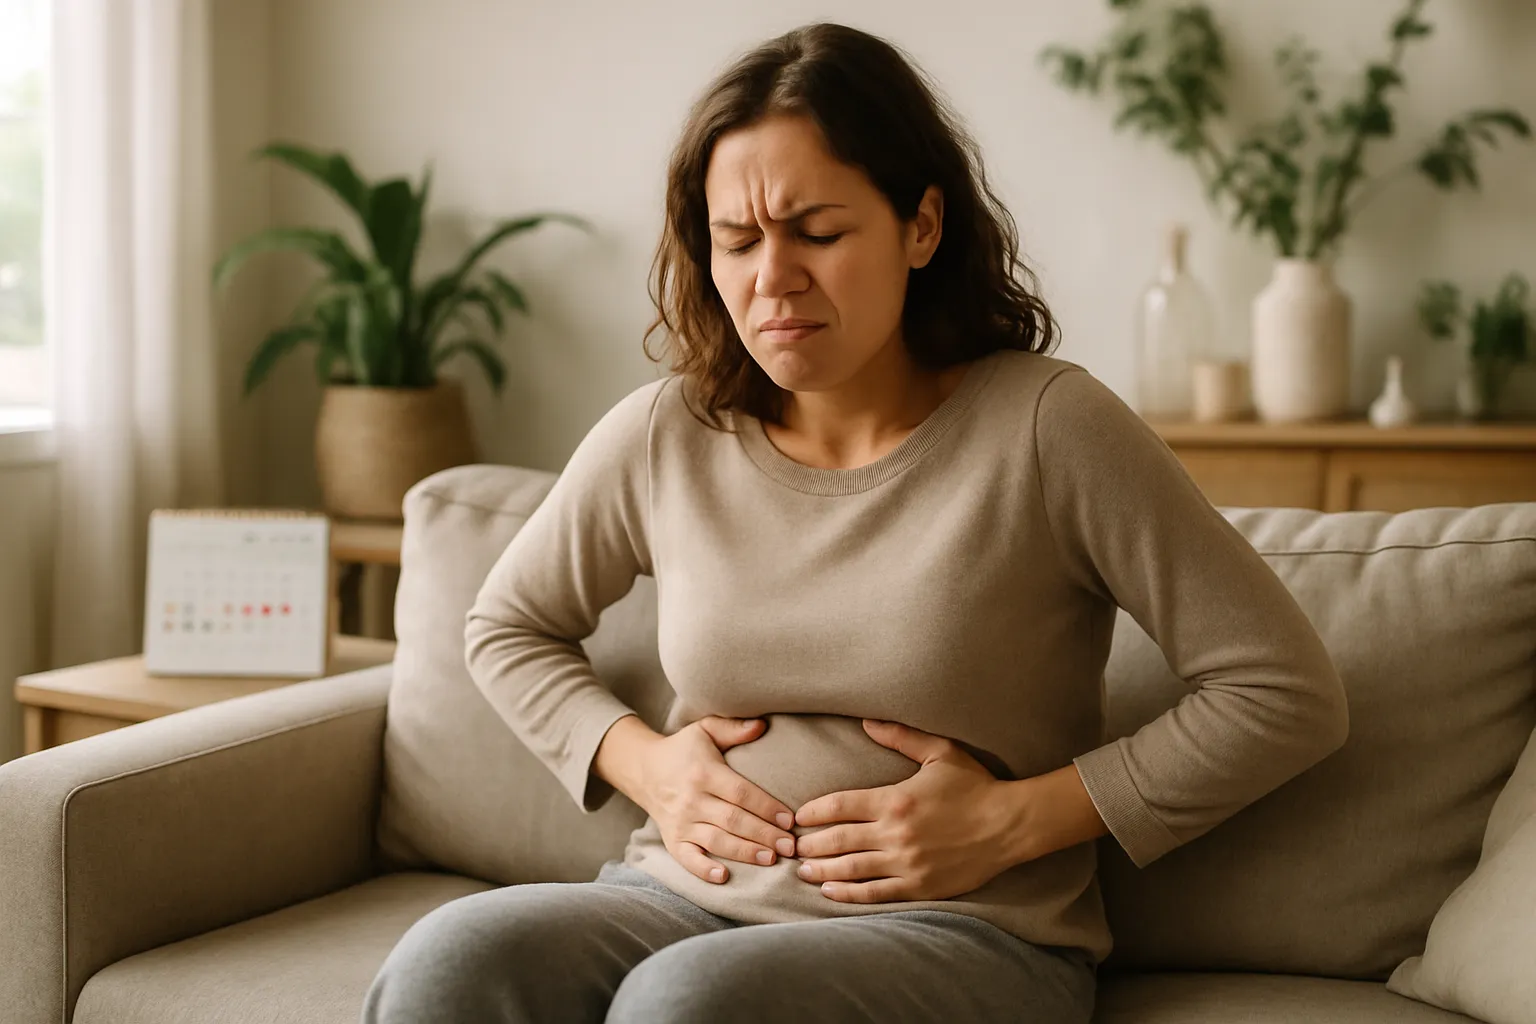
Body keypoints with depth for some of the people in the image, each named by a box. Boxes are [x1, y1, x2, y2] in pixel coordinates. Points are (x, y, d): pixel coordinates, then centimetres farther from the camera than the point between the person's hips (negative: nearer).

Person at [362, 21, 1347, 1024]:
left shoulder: (1047, 427, -8)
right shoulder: (662, 436, 4)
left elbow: (1289, 695, -6)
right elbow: (508, 628, 22)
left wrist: (1011, 820, -10)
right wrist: (643, 762, 3)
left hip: (963, 933, -3)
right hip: (688, 898, 4)